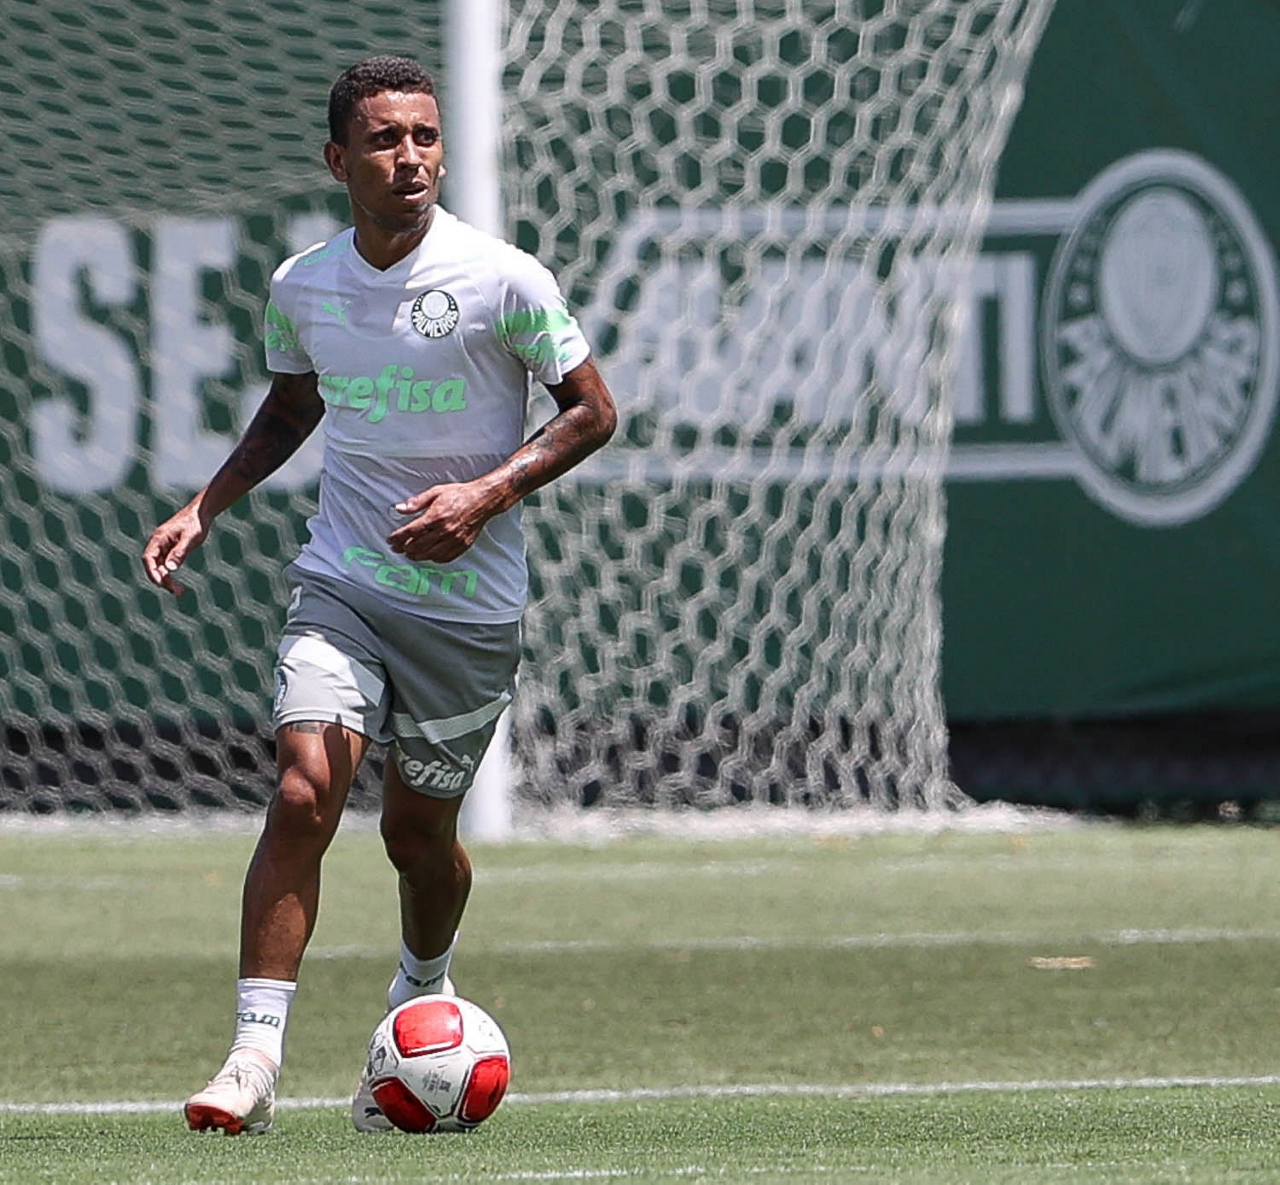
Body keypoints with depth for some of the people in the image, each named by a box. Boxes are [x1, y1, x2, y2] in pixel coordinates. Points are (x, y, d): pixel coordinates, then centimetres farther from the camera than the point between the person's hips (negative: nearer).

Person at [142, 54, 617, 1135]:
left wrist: (487, 493, -17)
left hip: (467, 602, -2)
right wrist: (202, 510, 10)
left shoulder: (503, 279, -10)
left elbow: (591, 411, -3)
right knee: (304, 792, -18)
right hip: (341, 583, 2)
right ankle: (255, 1059, -18)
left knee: (419, 831, 9)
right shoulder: (302, 288, 2)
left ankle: (422, 997, 41)